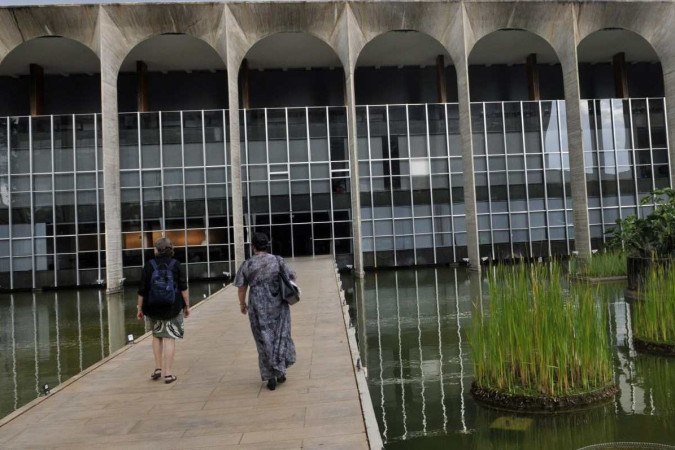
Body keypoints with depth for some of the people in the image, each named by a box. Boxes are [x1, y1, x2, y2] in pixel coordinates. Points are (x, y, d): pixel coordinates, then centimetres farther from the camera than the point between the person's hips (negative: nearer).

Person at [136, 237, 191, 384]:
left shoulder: (149, 265, -2)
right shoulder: (175, 264, -3)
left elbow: (142, 290, 0)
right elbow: (183, 288, -4)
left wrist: (140, 308, 8)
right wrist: (187, 305, 4)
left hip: (153, 308, 1)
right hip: (173, 307, -1)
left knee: (156, 336, 21)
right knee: (169, 338, 1)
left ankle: (158, 368, 19)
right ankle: (168, 374, 1)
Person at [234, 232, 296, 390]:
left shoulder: (247, 265, -5)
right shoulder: (278, 260, -4)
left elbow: (241, 287, 0)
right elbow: (292, 276, 2)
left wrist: (242, 304, 15)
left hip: (258, 307, 0)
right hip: (279, 305, 1)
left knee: (264, 340, 9)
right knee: (280, 335, 17)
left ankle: (270, 376, 11)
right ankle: (280, 371, 16)